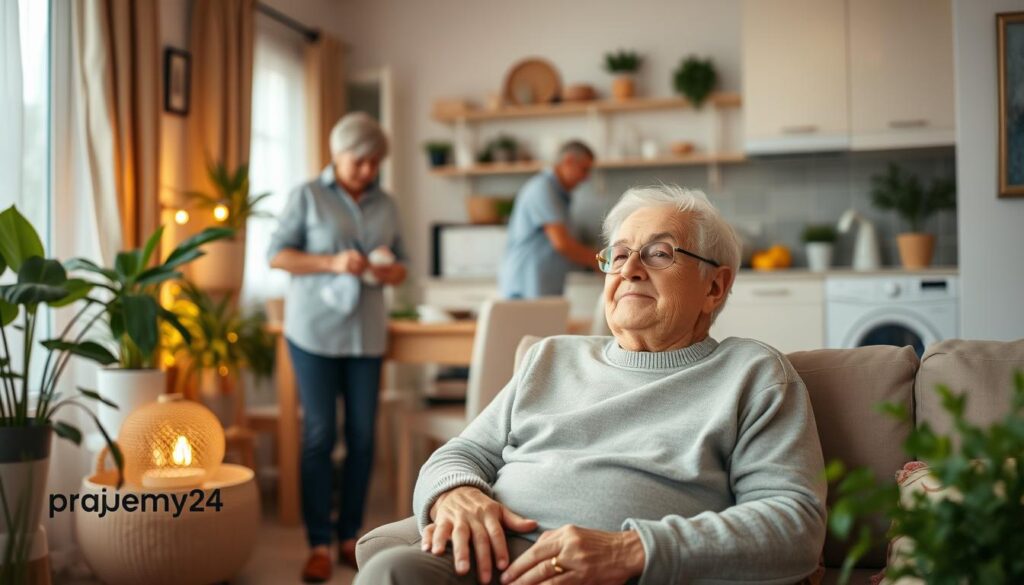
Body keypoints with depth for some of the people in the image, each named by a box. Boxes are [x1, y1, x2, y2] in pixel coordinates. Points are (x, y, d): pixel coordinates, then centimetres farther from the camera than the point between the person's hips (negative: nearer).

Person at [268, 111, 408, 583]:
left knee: (362, 435, 4)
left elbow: (401, 264, 13)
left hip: (367, 334, 4)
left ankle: (350, 536, 16)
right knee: (319, 434, -2)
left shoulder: (386, 205, 10)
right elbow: (277, 254, -4)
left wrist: (390, 272, -11)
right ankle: (319, 545, 6)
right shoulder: (307, 196, 0)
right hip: (314, 331, -3)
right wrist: (332, 264, -18)